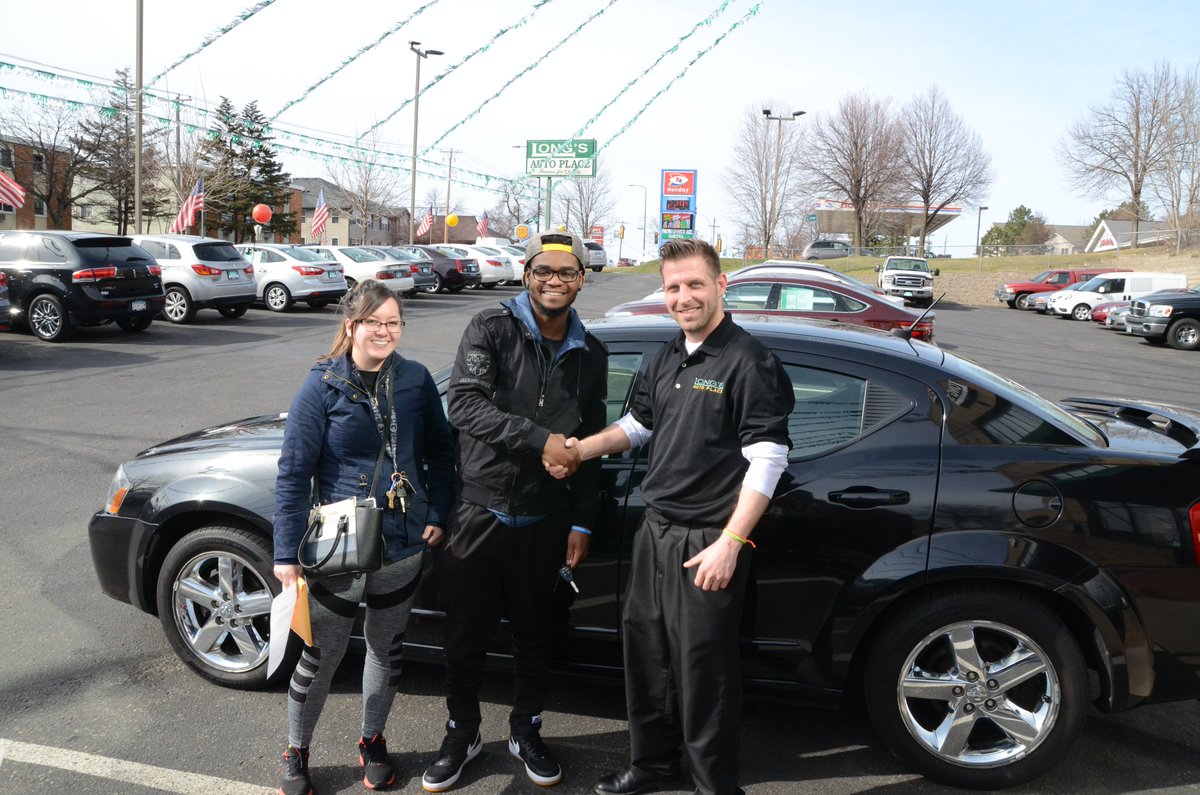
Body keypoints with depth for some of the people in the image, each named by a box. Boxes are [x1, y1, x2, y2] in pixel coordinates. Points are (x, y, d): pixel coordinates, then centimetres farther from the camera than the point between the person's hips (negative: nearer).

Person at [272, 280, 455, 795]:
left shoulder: (416, 380, -1)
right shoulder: (322, 386, -10)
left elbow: (439, 451, 7)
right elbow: (293, 472, -10)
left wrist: (437, 514, 0)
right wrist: (287, 553, -12)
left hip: (403, 547, 3)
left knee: (386, 649, 18)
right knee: (322, 656, 11)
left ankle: (372, 742, 40)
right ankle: (296, 753, 35)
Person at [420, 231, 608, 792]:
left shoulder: (590, 354, 6)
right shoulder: (491, 329, -7)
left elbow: (589, 444, 10)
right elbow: (464, 404, -21)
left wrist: (583, 522, 8)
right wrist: (539, 439, -27)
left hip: (545, 520, 3)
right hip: (479, 509, -3)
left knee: (534, 631, 17)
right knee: (465, 631, 11)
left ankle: (526, 731, 38)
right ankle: (462, 732, 33)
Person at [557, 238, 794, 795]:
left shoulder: (748, 362, -13)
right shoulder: (668, 358, 12)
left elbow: (768, 459, -17)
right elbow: (639, 422, 23)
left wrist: (729, 543, -21)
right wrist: (579, 450, 8)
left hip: (707, 542, -8)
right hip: (655, 530, 8)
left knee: (704, 667, 2)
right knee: (645, 650, 17)